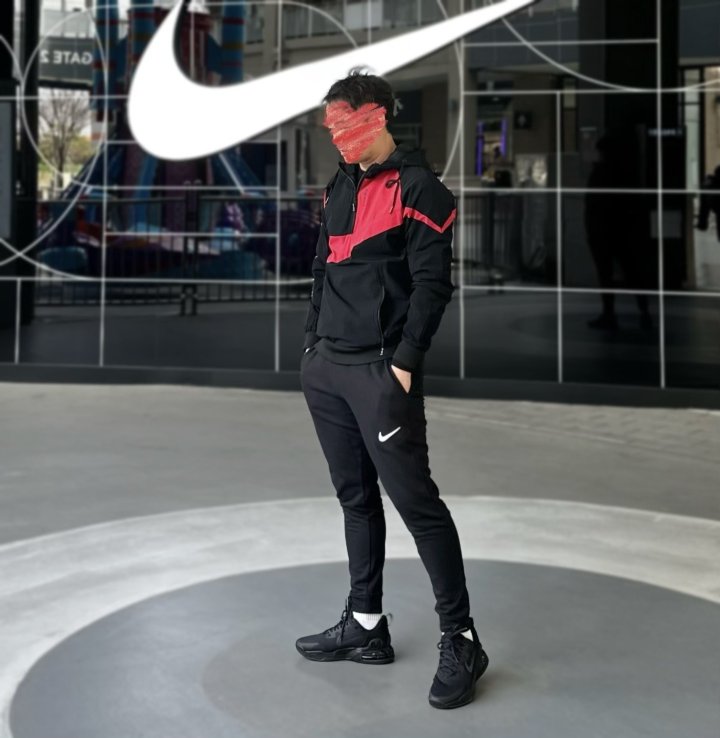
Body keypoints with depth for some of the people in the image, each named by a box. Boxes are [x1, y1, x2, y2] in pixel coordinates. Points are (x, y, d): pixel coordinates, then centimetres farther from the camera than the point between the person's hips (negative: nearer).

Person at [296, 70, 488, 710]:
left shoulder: (419, 188, -8)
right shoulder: (339, 188, 17)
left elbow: (432, 283, -13)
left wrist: (405, 361, -17)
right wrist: (313, 344, 16)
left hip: (382, 371, -8)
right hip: (326, 368, 8)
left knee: (414, 499, -7)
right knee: (355, 496, 13)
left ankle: (460, 640, 1)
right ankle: (365, 626, 24)